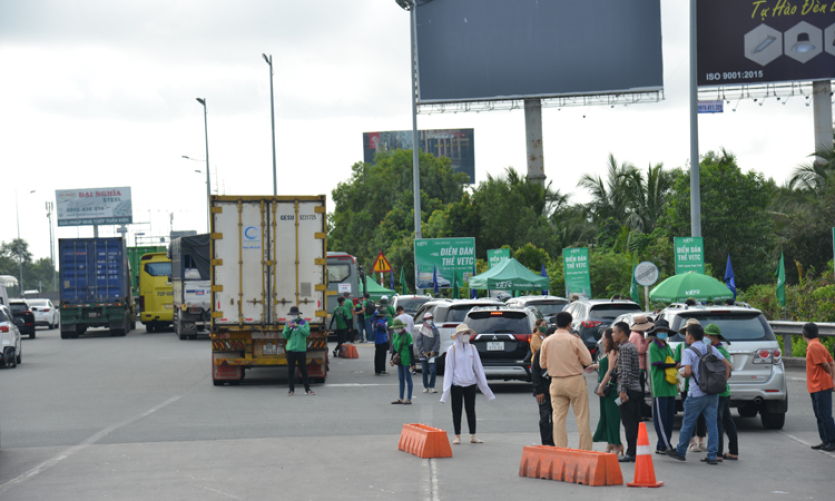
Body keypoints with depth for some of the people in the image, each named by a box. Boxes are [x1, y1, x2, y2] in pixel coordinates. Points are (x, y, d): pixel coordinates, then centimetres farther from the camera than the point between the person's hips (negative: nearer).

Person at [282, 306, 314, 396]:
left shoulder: (304, 323, 3)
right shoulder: (288, 324, 10)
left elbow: (307, 333, -12)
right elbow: (284, 336, 3)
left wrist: (298, 326, -19)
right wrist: (288, 328, -12)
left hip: (301, 350, -2)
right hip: (290, 350, 2)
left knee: (303, 370, 0)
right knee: (290, 371, 3)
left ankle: (307, 389, 5)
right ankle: (292, 389, 11)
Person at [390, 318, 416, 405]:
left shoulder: (407, 335, -12)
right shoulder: (395, 335, 11)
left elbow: (411, 350, -11)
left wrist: (412, 363, -13)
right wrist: (392, 359, 17)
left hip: (406, 361, -8)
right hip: (399, 360, 8)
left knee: (408, 379, -1)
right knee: (401, 379, 13)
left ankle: (409, 399, 4)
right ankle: (401, 399, 19)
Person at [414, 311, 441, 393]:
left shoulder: (435, 330, 5)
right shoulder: (421, 330, 2)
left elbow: (437, 342, 2)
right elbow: (418, 342, -1)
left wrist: (433, 351, -9)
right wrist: (423, 352, -9)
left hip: (432, 354, 0)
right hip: (423, 355, 0)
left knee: (433, 370, -8)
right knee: (424, 371, 4)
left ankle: (431, 387, -4)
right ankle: (425, 387, 14)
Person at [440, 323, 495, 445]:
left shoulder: (472, 349, 8)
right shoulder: (452, 349, -2)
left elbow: (478, 367, 11)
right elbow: (449, 369, -2)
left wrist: (484, 383, 8)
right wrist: (446, 388, -7)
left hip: (470, 384, 3)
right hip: (456, 384, -3)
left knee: (471, 411, 6)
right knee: (457, 411, 3)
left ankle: (473, 437, 10)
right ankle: (457, 437, 9)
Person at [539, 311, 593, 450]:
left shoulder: (547, 341, 0)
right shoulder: (574, 340, -10)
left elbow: (542, 364, 9)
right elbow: (587, 361, -7)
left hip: (556, 382, 3)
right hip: (575, 381, -3)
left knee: (558, 418, 5)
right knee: (582, 418, 3)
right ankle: (585, 449, 6)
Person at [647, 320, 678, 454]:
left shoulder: (667, 347, 18)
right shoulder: (653, 347, -5)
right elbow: (658, 364, -13)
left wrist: (676, 382, 15)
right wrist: (675, 365, -9)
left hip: (670, 387, 8)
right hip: (659, 387, -8)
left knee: (670, 418, 7)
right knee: (660, 418, -6)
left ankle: (662, 445, 12)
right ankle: (664, 446, -6)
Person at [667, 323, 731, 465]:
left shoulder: (688, 352, -8)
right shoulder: (711, 349, 9)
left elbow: (688, 372, -20)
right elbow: (727, 365, 5)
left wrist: (682, 374, 2)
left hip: (696, 394, -5)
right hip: (713, 393, 5)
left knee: (688, 424, 8)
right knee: (712, 425, 5)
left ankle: (680, 452, 20)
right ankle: (712, 456, 4)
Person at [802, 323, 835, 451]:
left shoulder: (813, 346, -16)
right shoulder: (819, 345, 15)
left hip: (821, 387, -10)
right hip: (816, 387, 10)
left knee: (825, 415, -7)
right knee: (820, 416, 13)